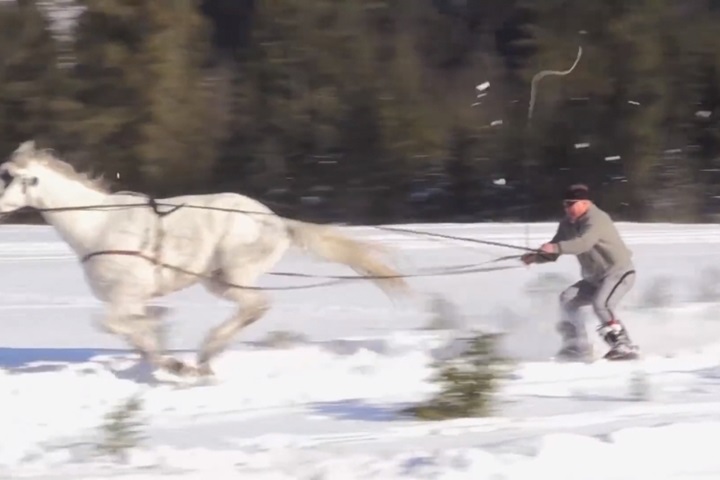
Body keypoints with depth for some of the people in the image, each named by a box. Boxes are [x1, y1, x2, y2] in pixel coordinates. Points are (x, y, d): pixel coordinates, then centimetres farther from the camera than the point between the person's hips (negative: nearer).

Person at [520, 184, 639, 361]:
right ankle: (577, 347, 3)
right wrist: (536, 257, -15)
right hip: (595, 278, 9)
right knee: (567, 299, -2)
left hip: (619, 272, -9)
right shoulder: (568, 224, 3)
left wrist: (556, 247, -54)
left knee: (601, 304, -30)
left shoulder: (596, 220, -23)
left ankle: (624, 347, -24)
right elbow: (553, 252, 6)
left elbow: (584, 243, -41)